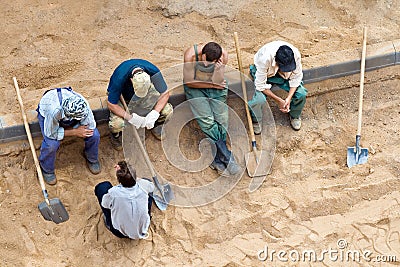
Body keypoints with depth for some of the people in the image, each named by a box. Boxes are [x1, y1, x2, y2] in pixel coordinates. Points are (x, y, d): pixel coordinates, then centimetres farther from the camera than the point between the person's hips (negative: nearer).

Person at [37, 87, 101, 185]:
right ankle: (47, 170, 5)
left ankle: (92, 159, 19)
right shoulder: (54, 111, -47)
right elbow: (51, 134, -29)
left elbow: (90, 127, -23)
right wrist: (74, 132, -27)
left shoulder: (83, 105, -39)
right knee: (51, 143, -28)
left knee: (94, 135, -15)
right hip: (46, 112, -3)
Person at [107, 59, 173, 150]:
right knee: (117, 124, -30)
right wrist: (130, 117, -37)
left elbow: (165, 94, -21)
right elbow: (111, 104, -30)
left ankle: (156, 125, 15)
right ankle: (115, 136, 8)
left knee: (167, 110, -20)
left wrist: (154, 114, -32)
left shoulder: (153, 71, -32)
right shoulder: (119, 77, -40)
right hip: (121, 95, -2)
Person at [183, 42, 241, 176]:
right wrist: (212, 85, -12)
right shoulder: (191, 54, -26)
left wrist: (218, 70, -37)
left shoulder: (223, 55, -20)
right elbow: (189, 82, -15)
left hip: (216, 87, 2)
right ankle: (227, 157, -17)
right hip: (196, 88, -2)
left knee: (221, 120, -15)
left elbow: (217, 82, -16)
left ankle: (217, 159, -8)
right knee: (207, 121, -20)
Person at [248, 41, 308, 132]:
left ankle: (295, 116, 14)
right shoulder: (265, 59, -41)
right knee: (259, 99, -29)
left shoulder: (296, 55, -32)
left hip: (284, 76, 3)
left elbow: (296, 78, -16)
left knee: (301, 94, -19)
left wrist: (288, 98, -26)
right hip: (264, 73, -3)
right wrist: (279, 100, -28)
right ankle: (256, 120, 5)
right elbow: (261, 85, -30)